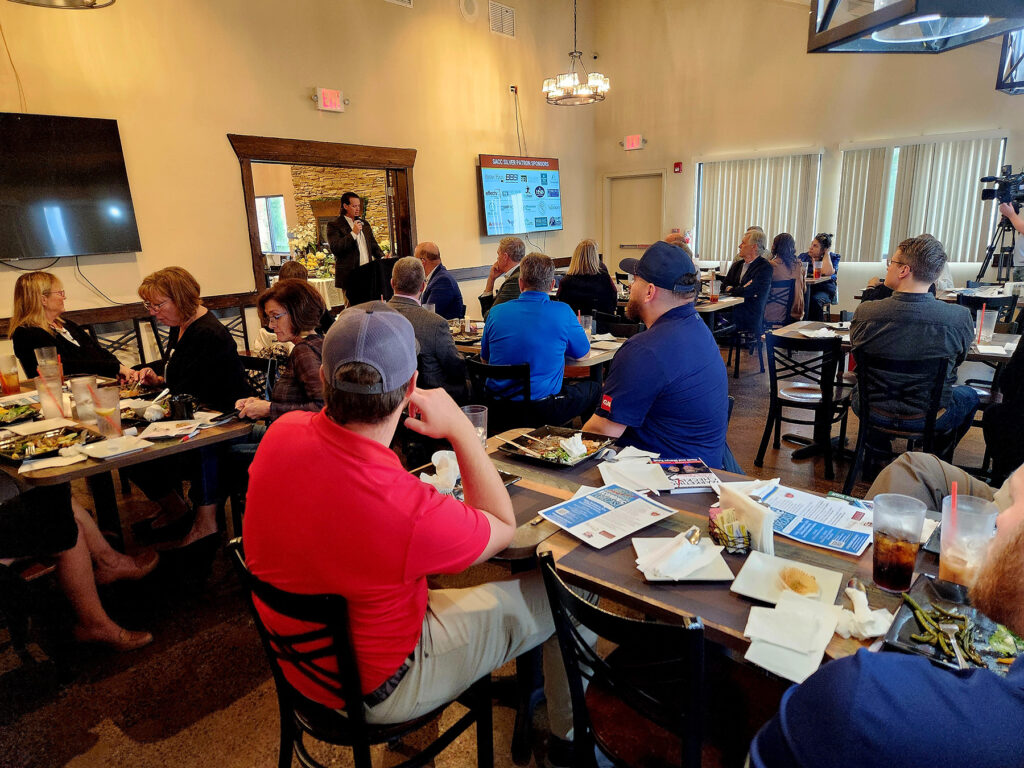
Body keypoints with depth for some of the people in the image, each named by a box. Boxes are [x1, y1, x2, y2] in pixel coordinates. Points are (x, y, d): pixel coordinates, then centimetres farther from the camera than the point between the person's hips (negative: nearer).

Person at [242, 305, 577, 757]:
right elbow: (502, 528, -18)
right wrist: (459, 426, -19)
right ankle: (569, 735, 30)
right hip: (372, 689, -7)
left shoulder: (281, 433, -20)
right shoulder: (408, 509, -41)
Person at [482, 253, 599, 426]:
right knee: (594, 389, 24)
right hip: (543, 411, -4)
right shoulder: (562, 312, -10)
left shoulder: (496, 312, -1)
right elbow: (583, 353, 6)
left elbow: (484, 359, 13)